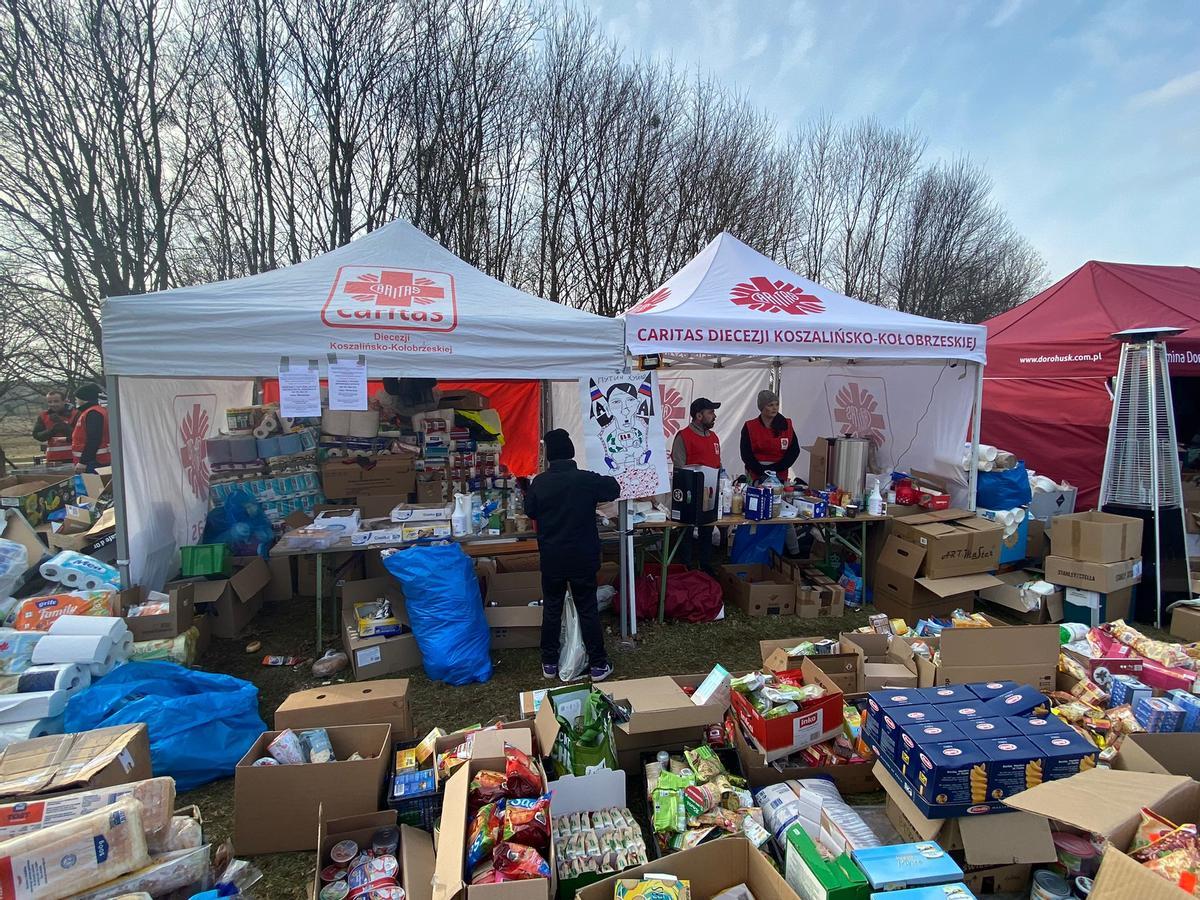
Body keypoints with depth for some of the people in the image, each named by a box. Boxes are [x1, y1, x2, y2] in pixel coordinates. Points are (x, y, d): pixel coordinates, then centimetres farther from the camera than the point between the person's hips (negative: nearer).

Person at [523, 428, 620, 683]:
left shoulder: (539, 483, -10)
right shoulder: (587, 479, -13)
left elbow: (530, 512, 6)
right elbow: (615, 489, 6)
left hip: (552, 559, 1)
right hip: (583, 558, -1)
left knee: (551, 609, 15)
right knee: (588, 610, 10)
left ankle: (550, 663, 26)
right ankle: (598, 665, 18)